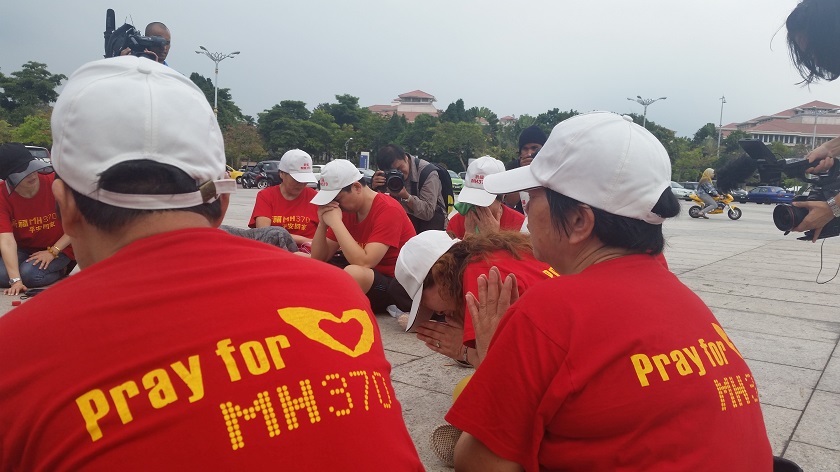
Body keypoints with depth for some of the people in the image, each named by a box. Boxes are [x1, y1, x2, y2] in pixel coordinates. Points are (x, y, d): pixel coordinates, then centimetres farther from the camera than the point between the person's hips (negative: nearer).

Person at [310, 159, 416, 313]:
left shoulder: (388, 210, -20)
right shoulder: (348, 209, 2)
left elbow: (364, 263, -32)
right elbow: (319, 258, 2)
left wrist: (335, 222, -27)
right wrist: (323, 223, -14)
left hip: (397, 284, -7)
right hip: (365, 280, 7)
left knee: (353, 273, -36)